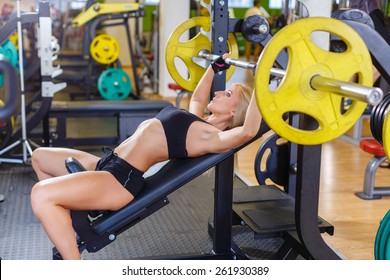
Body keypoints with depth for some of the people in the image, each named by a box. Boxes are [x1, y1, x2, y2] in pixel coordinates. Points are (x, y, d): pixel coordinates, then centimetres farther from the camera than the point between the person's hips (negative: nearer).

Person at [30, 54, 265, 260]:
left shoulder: (212, 136, -10)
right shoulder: (198, 121, 17)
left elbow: (248, 131, -29)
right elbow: (197, 97, 39)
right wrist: (216, 66, 41)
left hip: (122, 179, -11)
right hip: (107, 164, 11)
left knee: (41, 195, -30)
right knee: (40, 157, 26)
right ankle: (64, 235, 30)